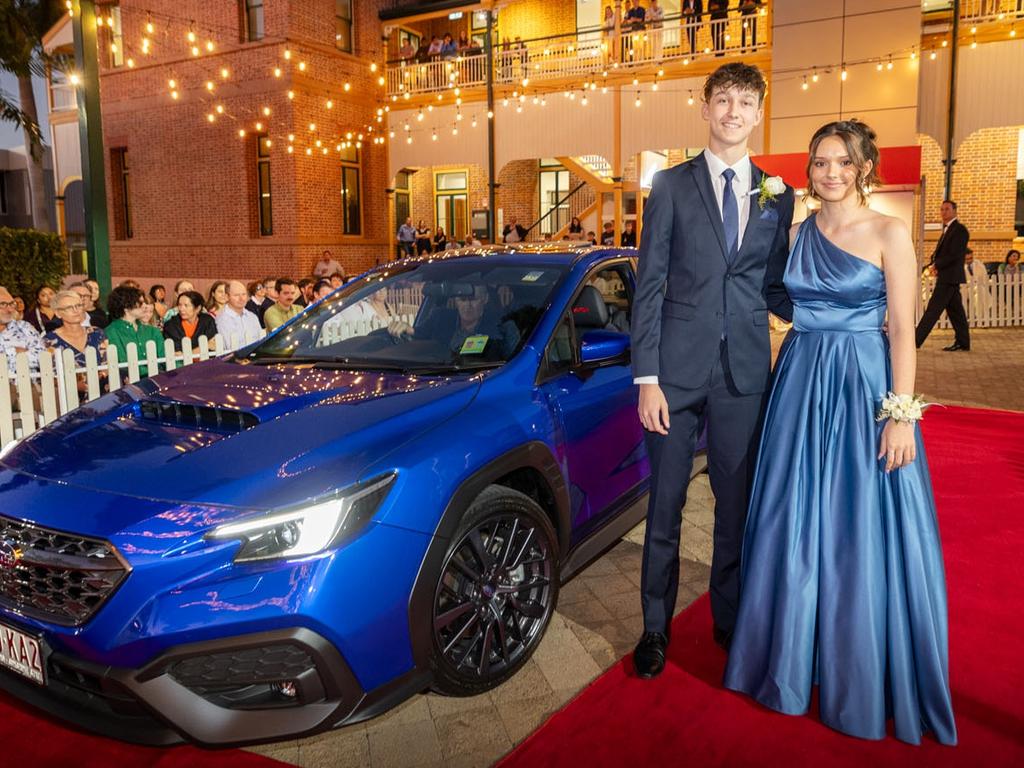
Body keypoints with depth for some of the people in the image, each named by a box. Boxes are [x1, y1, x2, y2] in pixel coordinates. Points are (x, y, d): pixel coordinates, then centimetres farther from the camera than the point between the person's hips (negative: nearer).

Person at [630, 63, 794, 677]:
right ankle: (656, 626, 25)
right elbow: (649, 286, -3)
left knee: (739, 504, 12)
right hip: (677, 370, -2)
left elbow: (774, 288, 14)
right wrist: (646, 378, -9)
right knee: (665, 503, 7)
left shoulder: (778, 196, 10)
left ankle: (731, 620, 32)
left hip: (745, 374, 3)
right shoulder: (671, 186, 2)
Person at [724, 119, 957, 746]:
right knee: (796, 527, 10)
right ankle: (797, 659, 29)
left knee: (865, 535, 2)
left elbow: (903, 331, -7)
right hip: (802, 388, 4)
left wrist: (902, 414, -13)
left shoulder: (890, 233, -3)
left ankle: (865, 677, 22)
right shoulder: (798, 231, 10)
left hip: (865, 390, -4)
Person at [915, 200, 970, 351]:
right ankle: (963, 342, 15)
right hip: (947, 277, 10)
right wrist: (935, 263, 0)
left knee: (933, 309, -10)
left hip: (949, 276, -10)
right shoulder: (947, 229, 18)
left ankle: (915, 341, -11)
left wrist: (937, 266, -10)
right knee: (955, 310, 11)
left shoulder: (959, 229, -11)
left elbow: (954, 255, -18)